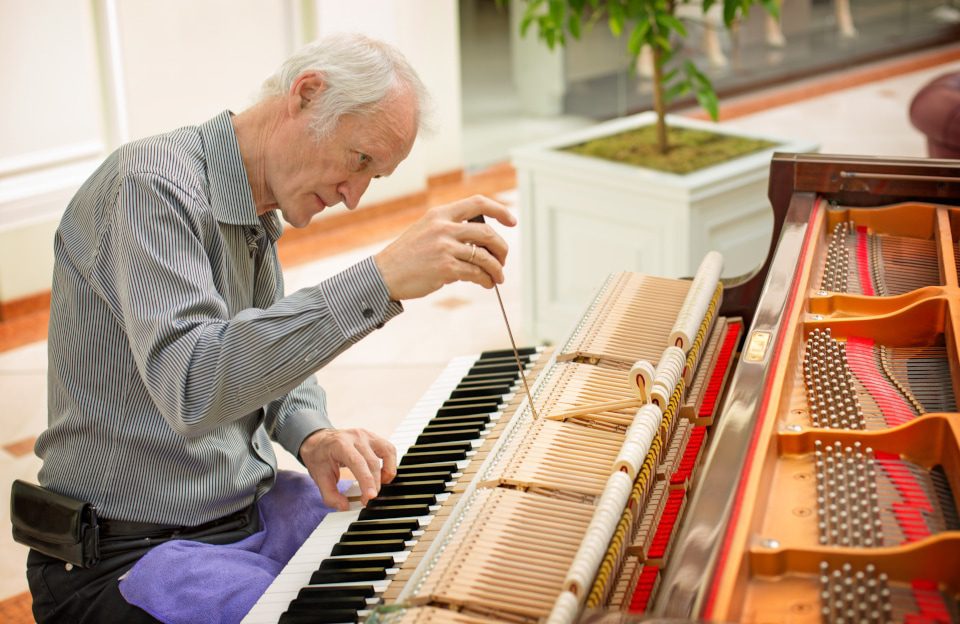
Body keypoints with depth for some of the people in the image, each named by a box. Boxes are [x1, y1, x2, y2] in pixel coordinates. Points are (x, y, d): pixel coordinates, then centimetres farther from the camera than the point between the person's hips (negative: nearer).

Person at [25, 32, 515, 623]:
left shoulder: (258, 208, 8)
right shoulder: (151, 185, -22)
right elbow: (191, 385, -37)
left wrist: (310, 433, -4)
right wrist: (381, 280, -42)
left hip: (246, 518, 9)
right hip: (129, 555, -8)